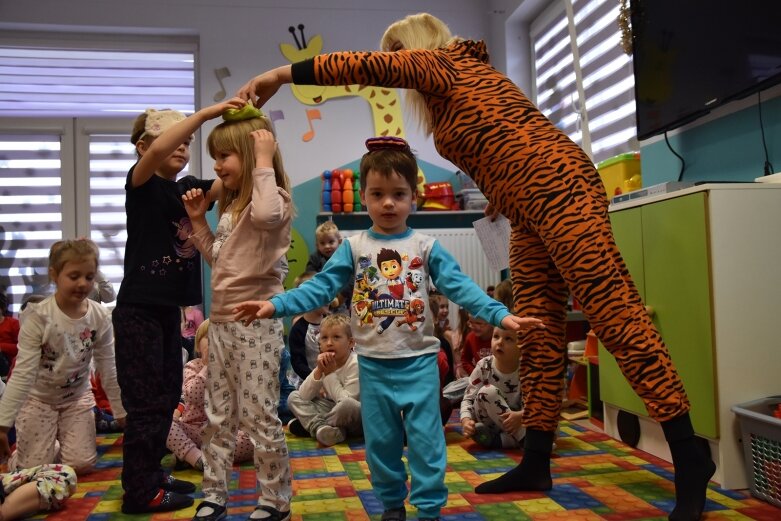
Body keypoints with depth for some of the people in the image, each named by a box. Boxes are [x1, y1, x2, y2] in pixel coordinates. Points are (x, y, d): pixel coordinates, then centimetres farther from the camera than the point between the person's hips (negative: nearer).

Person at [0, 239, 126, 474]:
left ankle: (60, 438, 28)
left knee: (82, 465, -4)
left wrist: (122, 412, 0)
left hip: (77, 396, 3)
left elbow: (109, 371, -5)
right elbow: (22, 373, -23)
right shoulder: (38, 316, -24)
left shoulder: (100, 318, -14)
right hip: (38, 398, -2)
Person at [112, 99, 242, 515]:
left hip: (169, 308, 8)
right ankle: (140, 492, 11)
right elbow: (156, 152, -30)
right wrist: (206, 113, -30)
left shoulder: (189, 187, 10)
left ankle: (151, 473, 30)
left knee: (167, 396, 15)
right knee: (146, 401, -2)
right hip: (137, 309, -8)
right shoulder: (141, 183, -9)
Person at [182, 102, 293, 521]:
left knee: (258, 416, -1)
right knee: (218, 416, 16)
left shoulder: (272, 199, -12)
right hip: (221, 322, 9)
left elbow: (265, 216, -39)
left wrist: (264, 162, -26)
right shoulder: (231, 205, 16)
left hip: (256, 324, -9)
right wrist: (198, 220, 14)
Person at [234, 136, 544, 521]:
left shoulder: (426, 247, -1)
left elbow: (460, 286, -7)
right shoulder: (353, 248, 0)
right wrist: (275, 305, -17)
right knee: (380, 442, 14)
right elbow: (321, 288, -4)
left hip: (419, 361, -1)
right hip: (373, 364, 2)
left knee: (426, 441, 3)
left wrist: (500, 315, -19)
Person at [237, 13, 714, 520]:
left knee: (614, 312, -12)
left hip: (556, 188, -10)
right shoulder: (456, 78, 28)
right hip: (532, 211, 10)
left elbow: (368, 65, -9)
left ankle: (690, 456, -6)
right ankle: (536, 463, 12)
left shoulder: (440, 62, 4)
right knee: (539, 332, 6)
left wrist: (283, 73, -4)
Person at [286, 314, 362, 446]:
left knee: (347, 405, -40)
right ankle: (319, 427, -24)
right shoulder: (325, 363, -1)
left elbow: (347, 401, -27)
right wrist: (318, 371, -20)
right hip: (332, 409, 6)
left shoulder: (355, 364, -19)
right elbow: (304, 397, -7)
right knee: (293, 397, -2)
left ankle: (309, 424, -16)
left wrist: (330, 373, -21)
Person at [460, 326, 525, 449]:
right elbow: (469, 398, -11)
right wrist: (466, 420, -31)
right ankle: (520, 439, -23)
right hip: (489, 425, 0)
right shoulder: (484, 367, -13)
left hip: (516, 422, 0)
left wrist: (520, 416, -36)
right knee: (488, 392, -28)